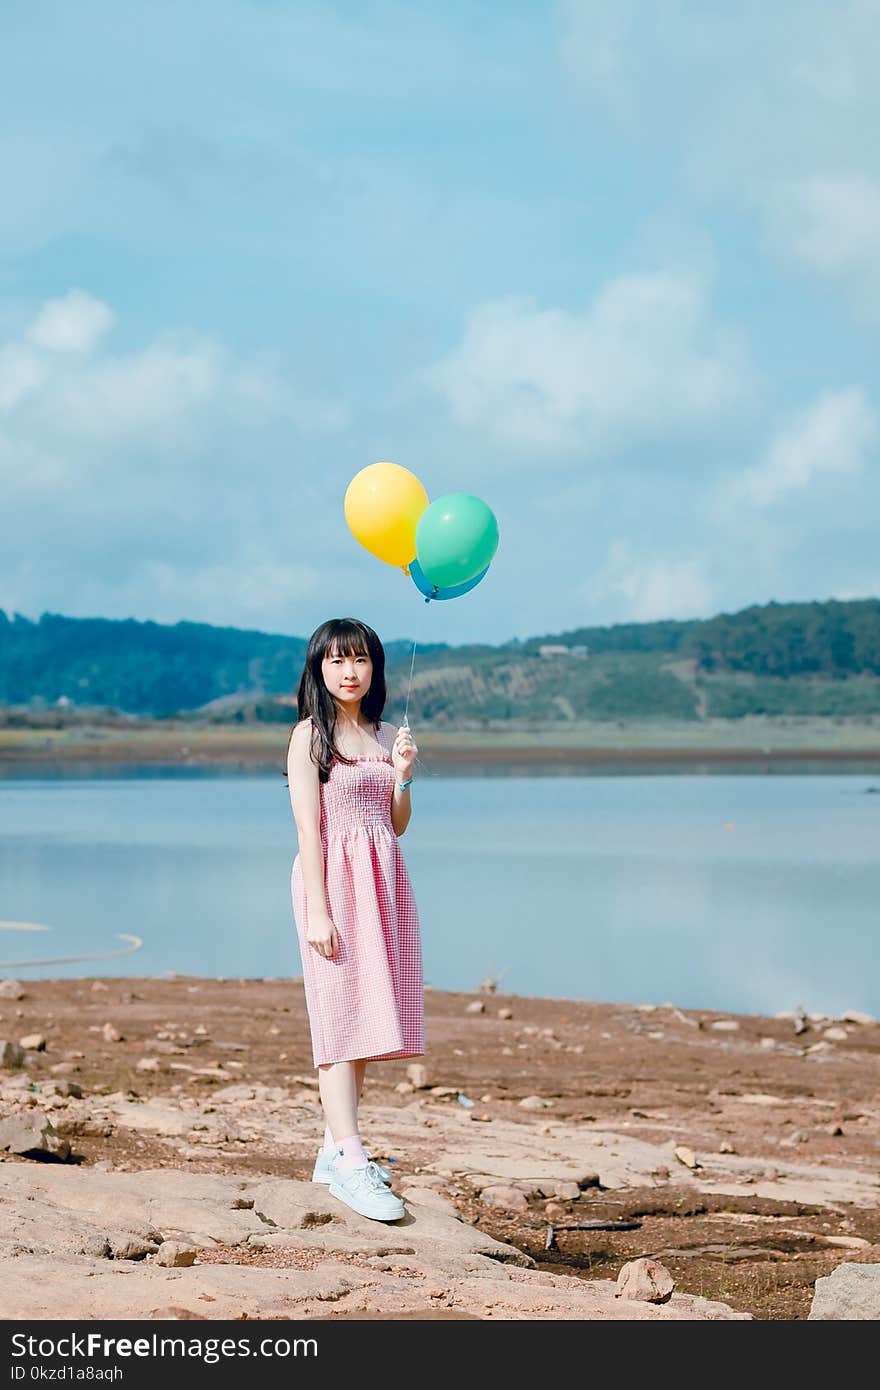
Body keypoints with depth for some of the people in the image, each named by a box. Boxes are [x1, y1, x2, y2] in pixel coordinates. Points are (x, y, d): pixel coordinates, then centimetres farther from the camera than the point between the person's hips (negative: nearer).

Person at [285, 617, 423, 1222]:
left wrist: (403, 773, -2)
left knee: (366, 1015, 6)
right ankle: (350, 1161, -14)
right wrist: (318, 910, -16)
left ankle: (336, 1149, 14)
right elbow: (309, 828, -10)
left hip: (385, 878, 6)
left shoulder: (386, 735, 13)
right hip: (333, 879, -6)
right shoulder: (308, 736, -3)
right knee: (341, 1015, -10)